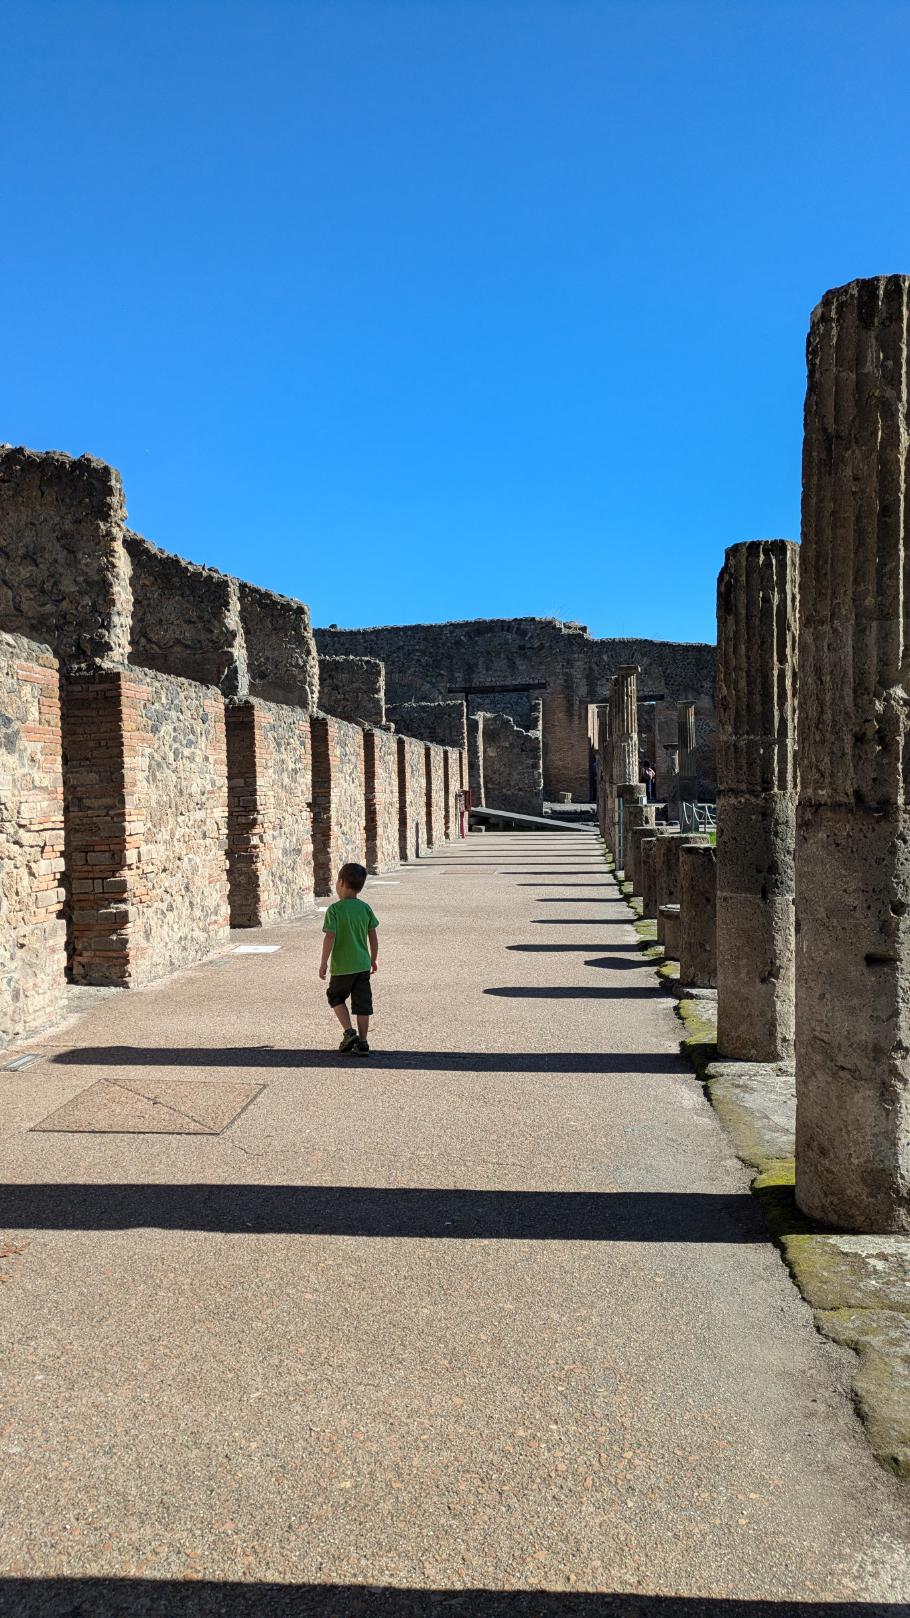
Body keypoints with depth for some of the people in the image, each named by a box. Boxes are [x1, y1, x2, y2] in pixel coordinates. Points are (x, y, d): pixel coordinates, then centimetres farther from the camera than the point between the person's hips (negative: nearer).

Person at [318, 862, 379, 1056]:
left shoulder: (334, 909, -13)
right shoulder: (365, 908, 1)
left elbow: (330, 937, -16)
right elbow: (373, 936, 5)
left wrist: (324, 962, -9)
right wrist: (374, 958, 17)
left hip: (342, 967, -4)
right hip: (363, 965, 4)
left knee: (336, 997, 18)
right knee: (362, 1004, 8)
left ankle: (349, 1032, 4)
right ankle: (362, 1043, 11)